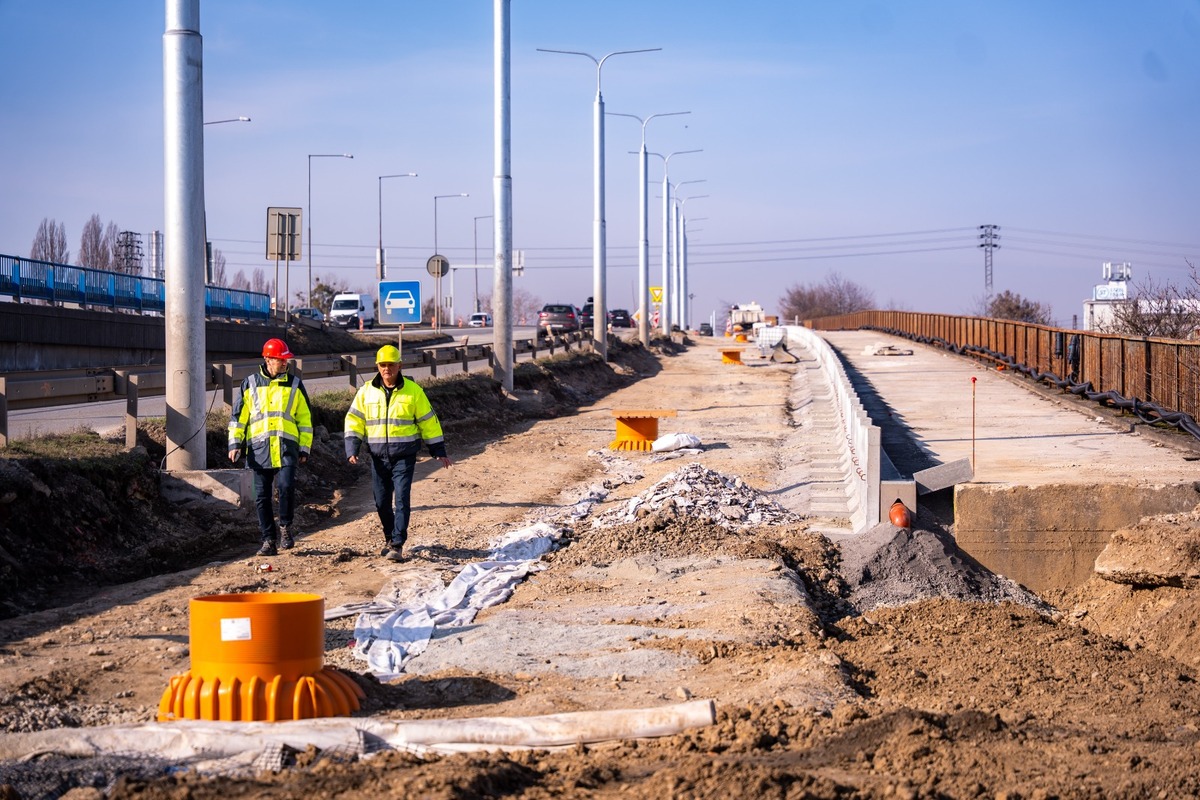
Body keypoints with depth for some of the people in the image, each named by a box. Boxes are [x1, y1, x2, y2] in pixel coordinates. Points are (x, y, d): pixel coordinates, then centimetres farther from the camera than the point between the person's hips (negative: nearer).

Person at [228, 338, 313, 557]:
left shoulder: (294, 385, 10)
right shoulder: (250, 384, 9)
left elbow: (305, 418, 12)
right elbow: (238, 415, 10)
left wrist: (304, 448, 7)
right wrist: (235, 444, 1)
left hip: (286, 446, -1)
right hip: (259, 447, 1)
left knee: (286, 486, -20)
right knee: (262, 497, 1)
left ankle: (286, 526, 3)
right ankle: (269, 540, 9)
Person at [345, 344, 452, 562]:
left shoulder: (413, 391, -1)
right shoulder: (367, 391, 4)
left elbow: (428, 421, 5)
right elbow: (354, 420, 6)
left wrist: (438, 450, 6)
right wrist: (352, 448, -6)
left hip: (404, 456, -3)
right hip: (378, 456, 3)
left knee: (402, 499, -11)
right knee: (382, 501, 9)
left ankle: (397, 544, -9)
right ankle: (389, 537, 30)